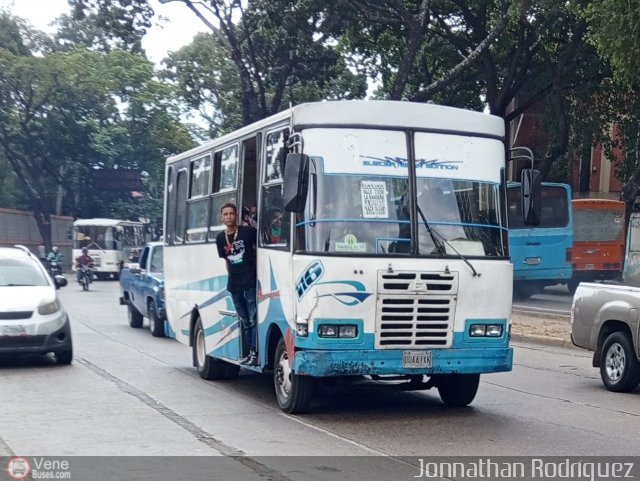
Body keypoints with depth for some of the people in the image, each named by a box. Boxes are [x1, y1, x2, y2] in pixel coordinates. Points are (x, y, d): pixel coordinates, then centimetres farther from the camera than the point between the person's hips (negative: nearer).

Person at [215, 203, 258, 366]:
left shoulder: (248, 232, -6)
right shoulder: (220, 238, 9)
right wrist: (232, 276, 13)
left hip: (250, 283, -5)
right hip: (234, 285, 5)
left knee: (253, 320, -7)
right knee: (245, 322, 11)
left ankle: (254, 354, -7)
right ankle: (251, 352, 18)